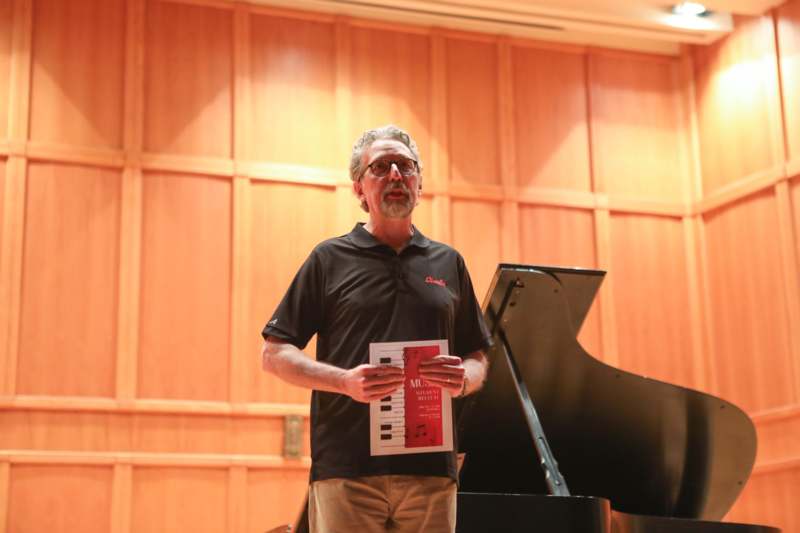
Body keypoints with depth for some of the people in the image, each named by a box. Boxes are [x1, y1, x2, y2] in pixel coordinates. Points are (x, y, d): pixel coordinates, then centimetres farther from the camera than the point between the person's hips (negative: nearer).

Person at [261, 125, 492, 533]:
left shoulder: (448, 263, 16)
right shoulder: (330, 259, 7)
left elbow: (477, 358, 20)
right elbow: (274, 354, 3)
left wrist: (463, 379, -5)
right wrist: (345, 381, -13)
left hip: (431, 469, 3)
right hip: (346, 470, -3)